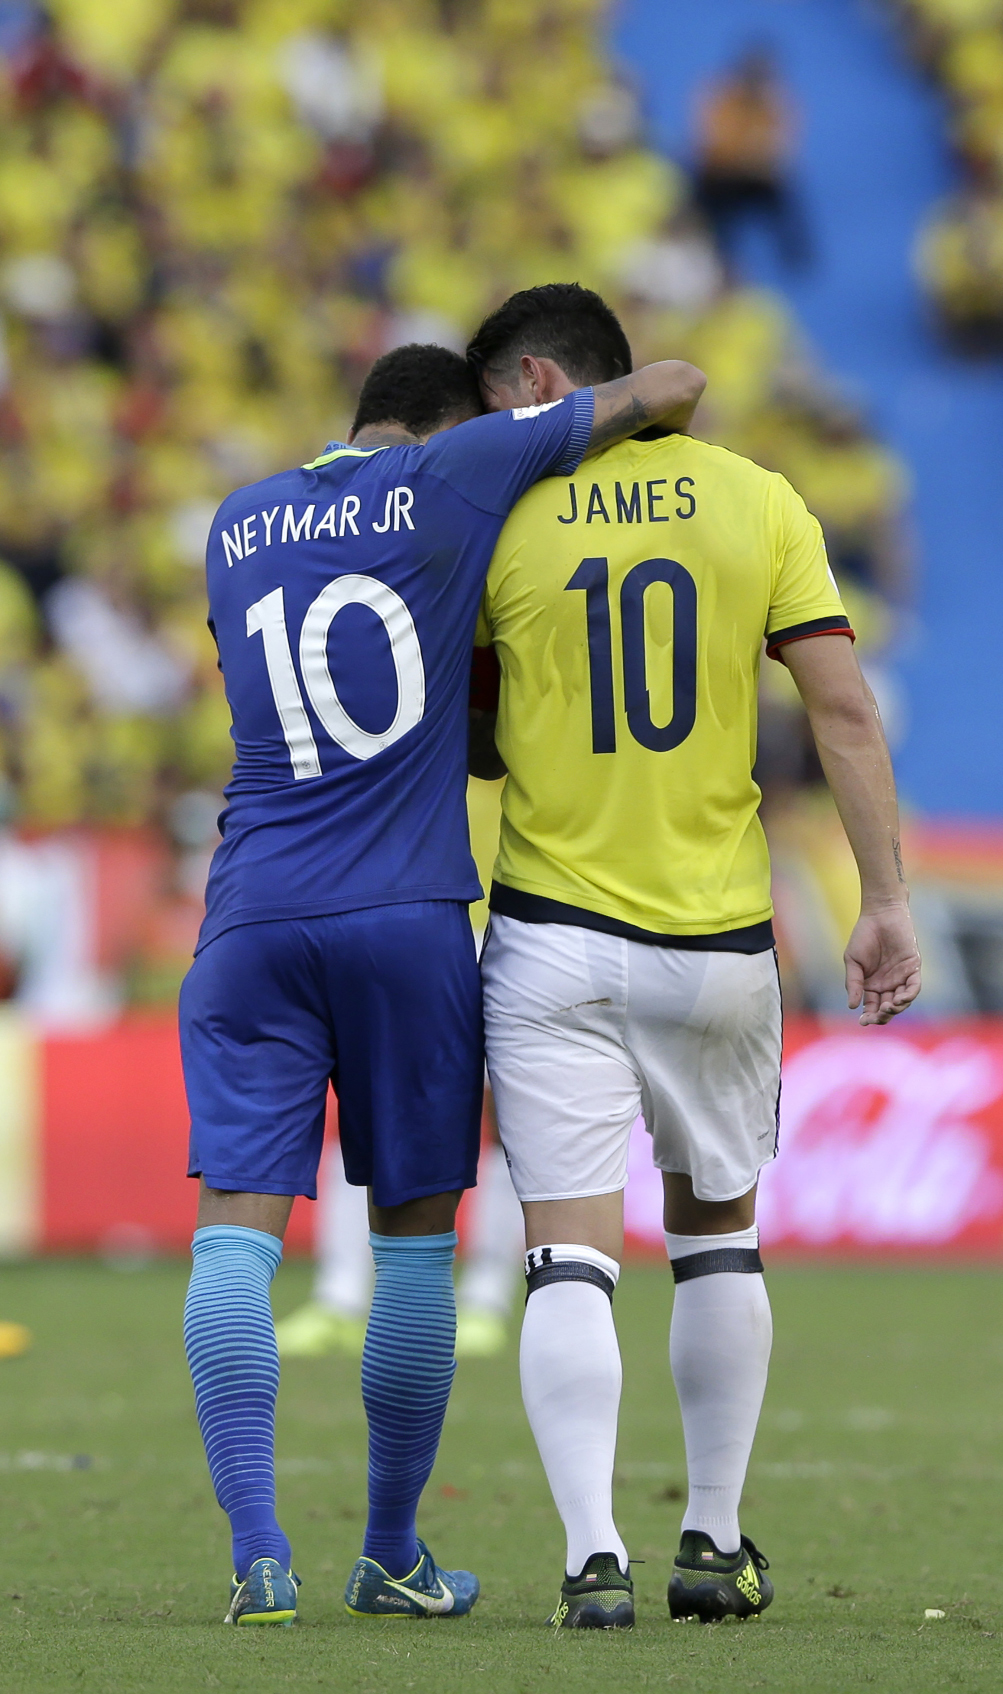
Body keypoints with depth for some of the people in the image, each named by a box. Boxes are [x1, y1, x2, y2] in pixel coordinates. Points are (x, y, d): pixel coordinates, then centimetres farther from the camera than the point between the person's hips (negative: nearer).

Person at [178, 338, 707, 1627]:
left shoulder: (237, 529, 16)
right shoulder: (457, 471, 2)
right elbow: (671, 386, 5)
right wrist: (651, 439, 26)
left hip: (254, 925, 2)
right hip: (410, 923, -2)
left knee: (236, 1230, -4)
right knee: (414, 1237, 9)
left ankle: (256, 1551, -17)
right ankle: (391, 1556, 15)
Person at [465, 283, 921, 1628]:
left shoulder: (500, 520, -3)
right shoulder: (757, 504, 1)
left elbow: (472, 741, 4)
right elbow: (845, 712, -4)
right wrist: (886, 901, -1)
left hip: (552, 931, -2)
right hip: (718, 937, 2)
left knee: (571, 1252, -3)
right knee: (718, 1231, 19)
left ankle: (594, 1557, -14)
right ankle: (715, 1541, 22)